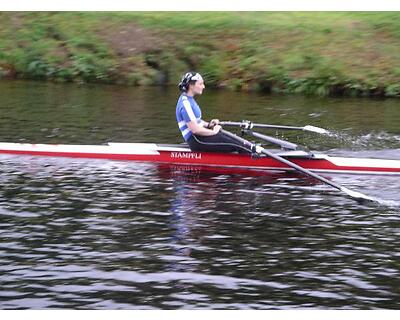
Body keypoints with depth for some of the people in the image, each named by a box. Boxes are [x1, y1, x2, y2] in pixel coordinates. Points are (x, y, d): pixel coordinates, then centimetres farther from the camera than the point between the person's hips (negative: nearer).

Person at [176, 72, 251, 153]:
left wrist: (208, 124, 7)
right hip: (196, 141, -10)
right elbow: (195, 129, -23)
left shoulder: (189, 99, 14)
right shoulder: (185, 103, -19)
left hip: (198, 136, 10)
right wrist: (213, 132, -11)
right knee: (235, 145, -14)